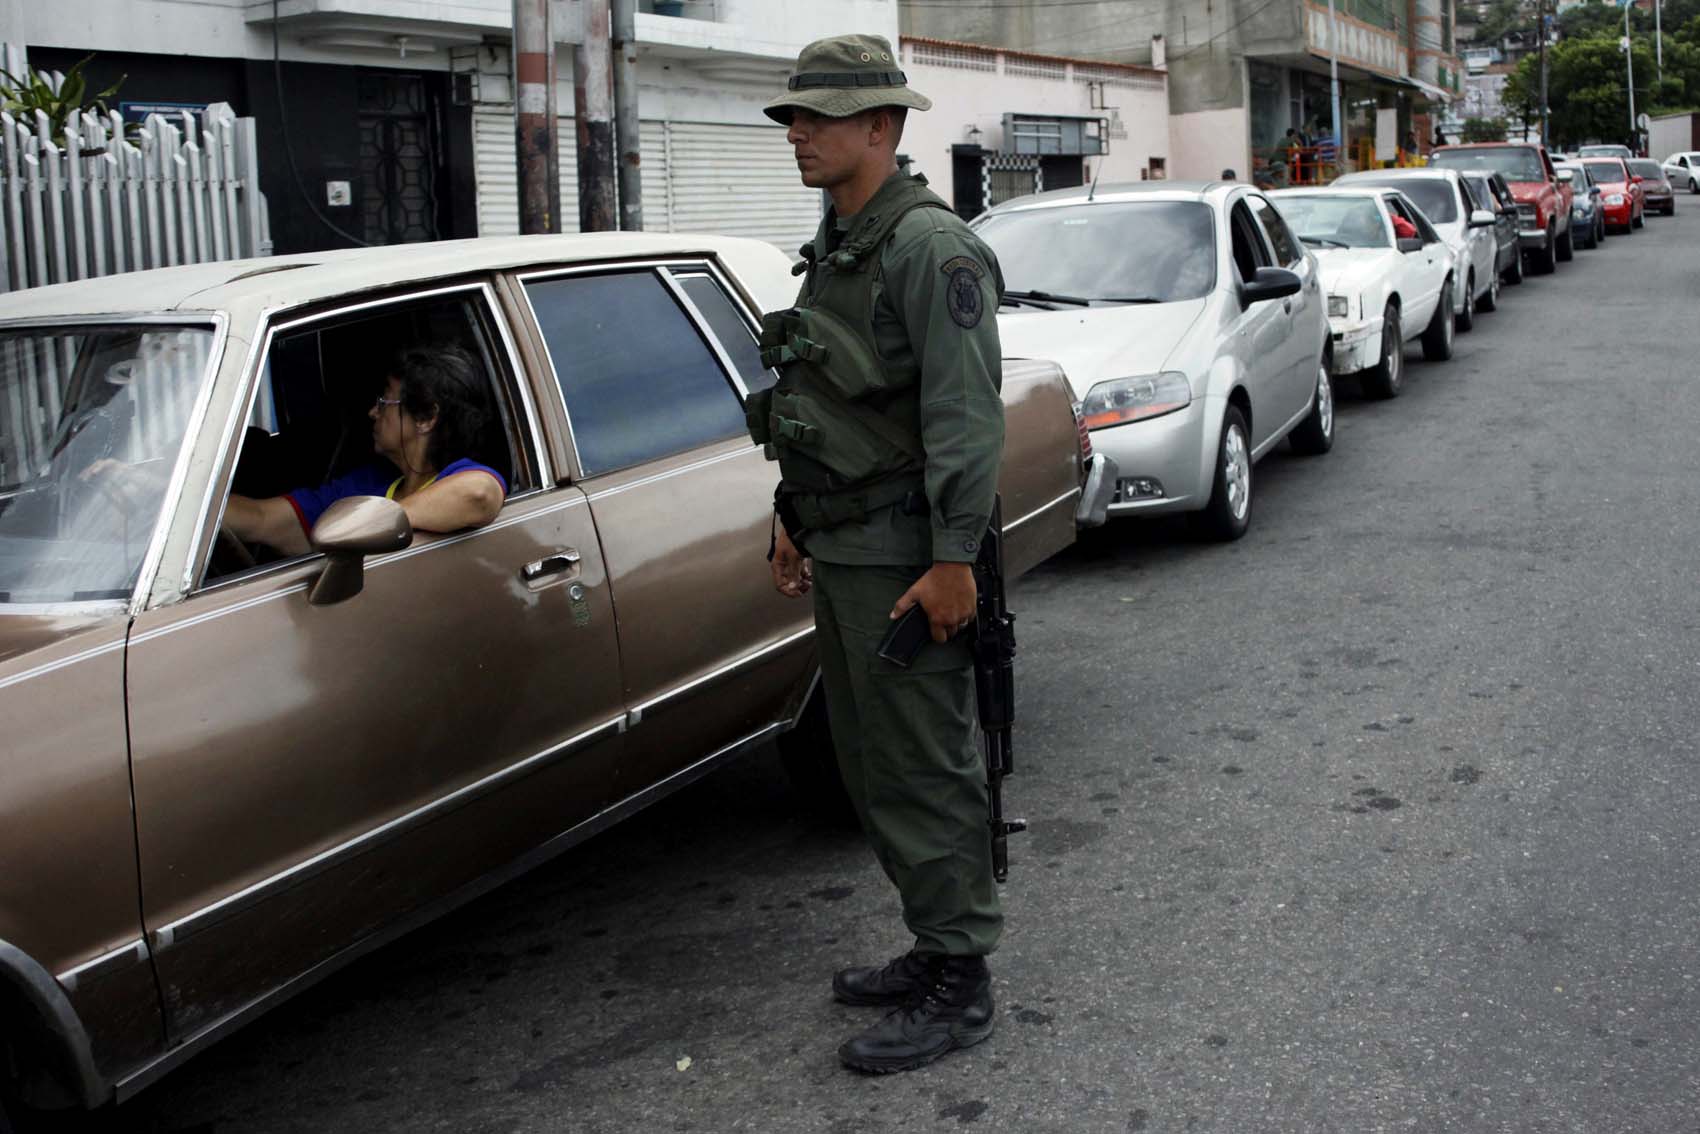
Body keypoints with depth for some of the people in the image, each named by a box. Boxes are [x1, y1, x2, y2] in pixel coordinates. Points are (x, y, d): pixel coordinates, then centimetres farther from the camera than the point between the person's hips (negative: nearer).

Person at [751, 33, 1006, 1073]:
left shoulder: (930, 246, -15)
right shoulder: (835, 245, 16)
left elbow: (967, 415, -21)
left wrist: (954, 560, -24)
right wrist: (795, 520, 22)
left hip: (903, 557, -10)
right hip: (840, 551, 10)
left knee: (925, 772, -3)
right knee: (873, 766, 16)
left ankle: (959, 987, 8)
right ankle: (935, 948, 29)